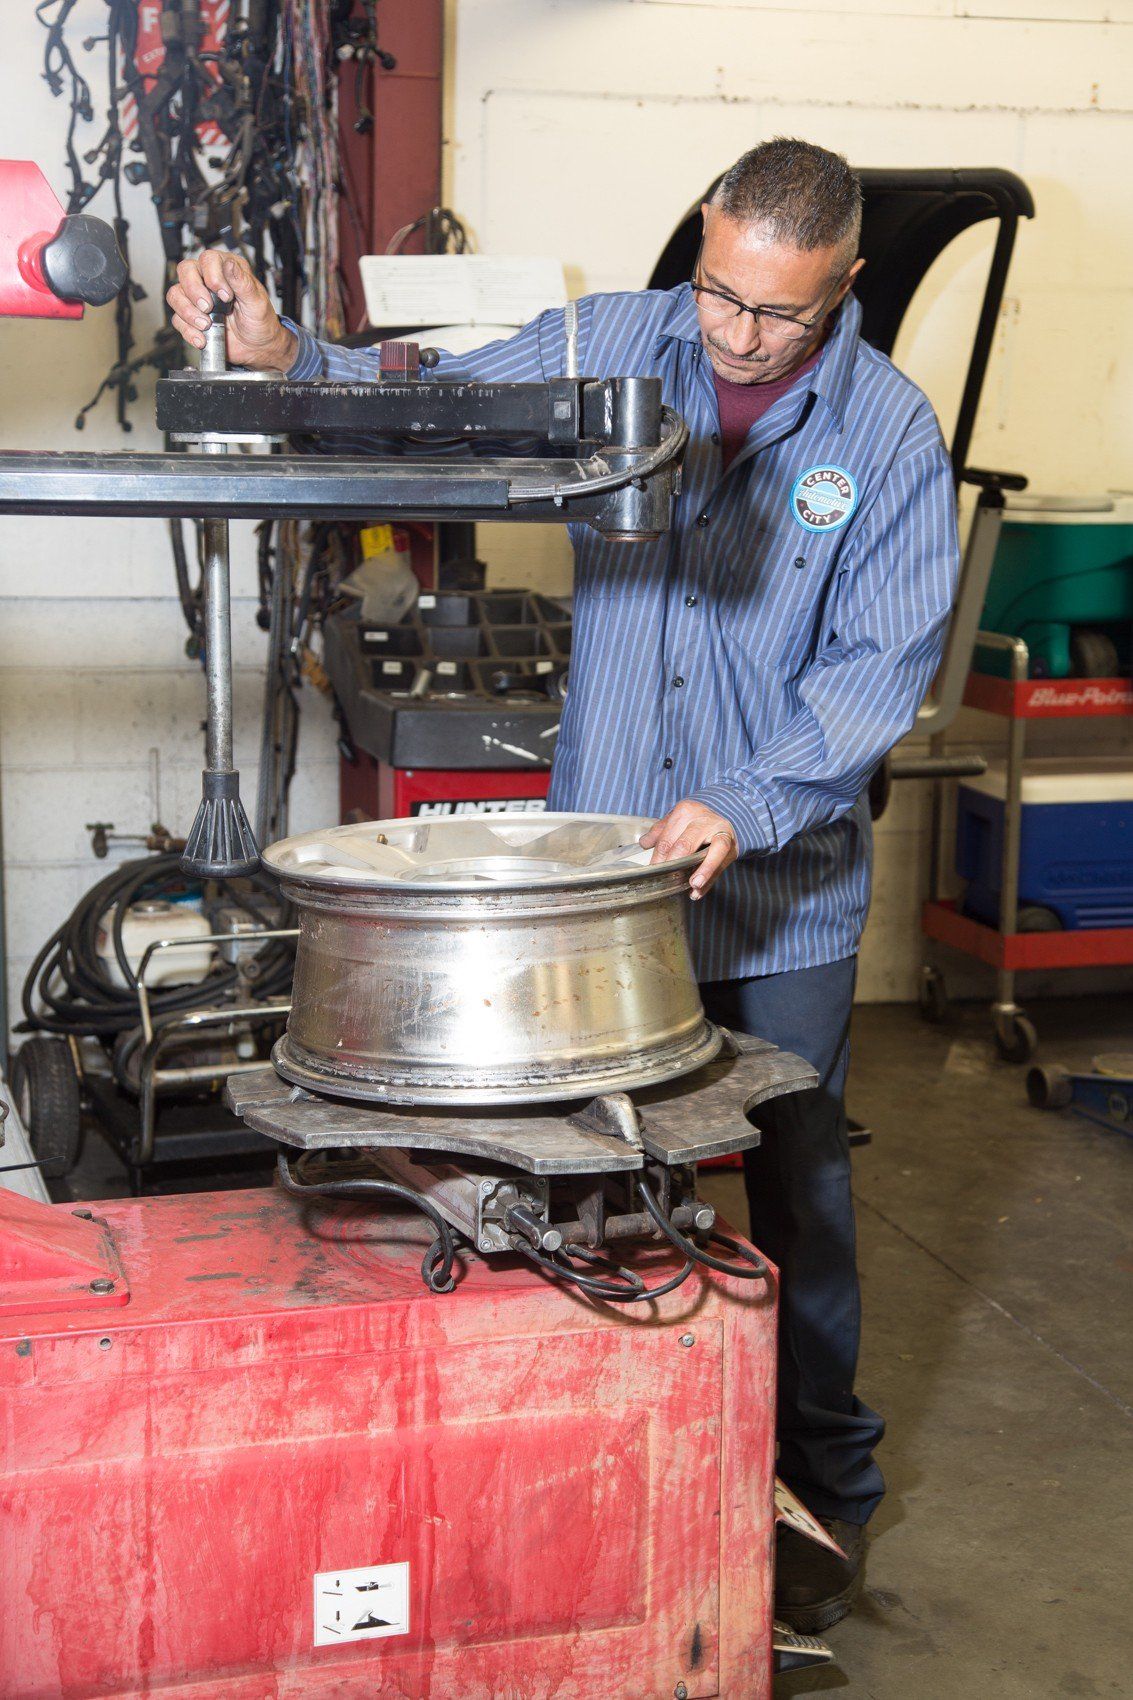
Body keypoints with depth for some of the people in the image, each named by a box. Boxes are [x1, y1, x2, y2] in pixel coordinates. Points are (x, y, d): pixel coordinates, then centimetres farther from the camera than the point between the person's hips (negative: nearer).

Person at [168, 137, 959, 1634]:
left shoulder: (892, 434, -7)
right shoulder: (611, 346, -2)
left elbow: (880, 666, -10)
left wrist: (747, 807, -24)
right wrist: (281, 357, -21)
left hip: (784, 896, -1)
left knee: (794, 1197, 11)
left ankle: (823, 1494, 32)